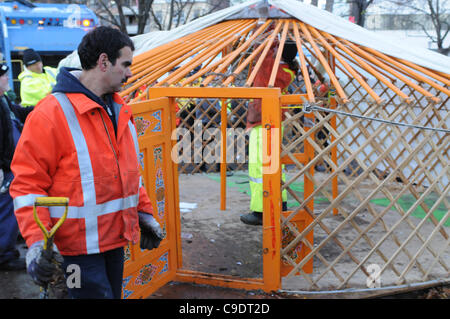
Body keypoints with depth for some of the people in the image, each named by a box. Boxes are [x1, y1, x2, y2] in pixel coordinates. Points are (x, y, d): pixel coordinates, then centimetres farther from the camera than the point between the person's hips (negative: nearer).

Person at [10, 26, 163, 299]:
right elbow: (28, 182, -16)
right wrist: (36, 241, -23)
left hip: (115, 238, 8)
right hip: (78, 244, -8)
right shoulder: (52, 112, -17)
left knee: (113, 292, 19)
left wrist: (143, 212, 14)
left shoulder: (120, 110, 8)